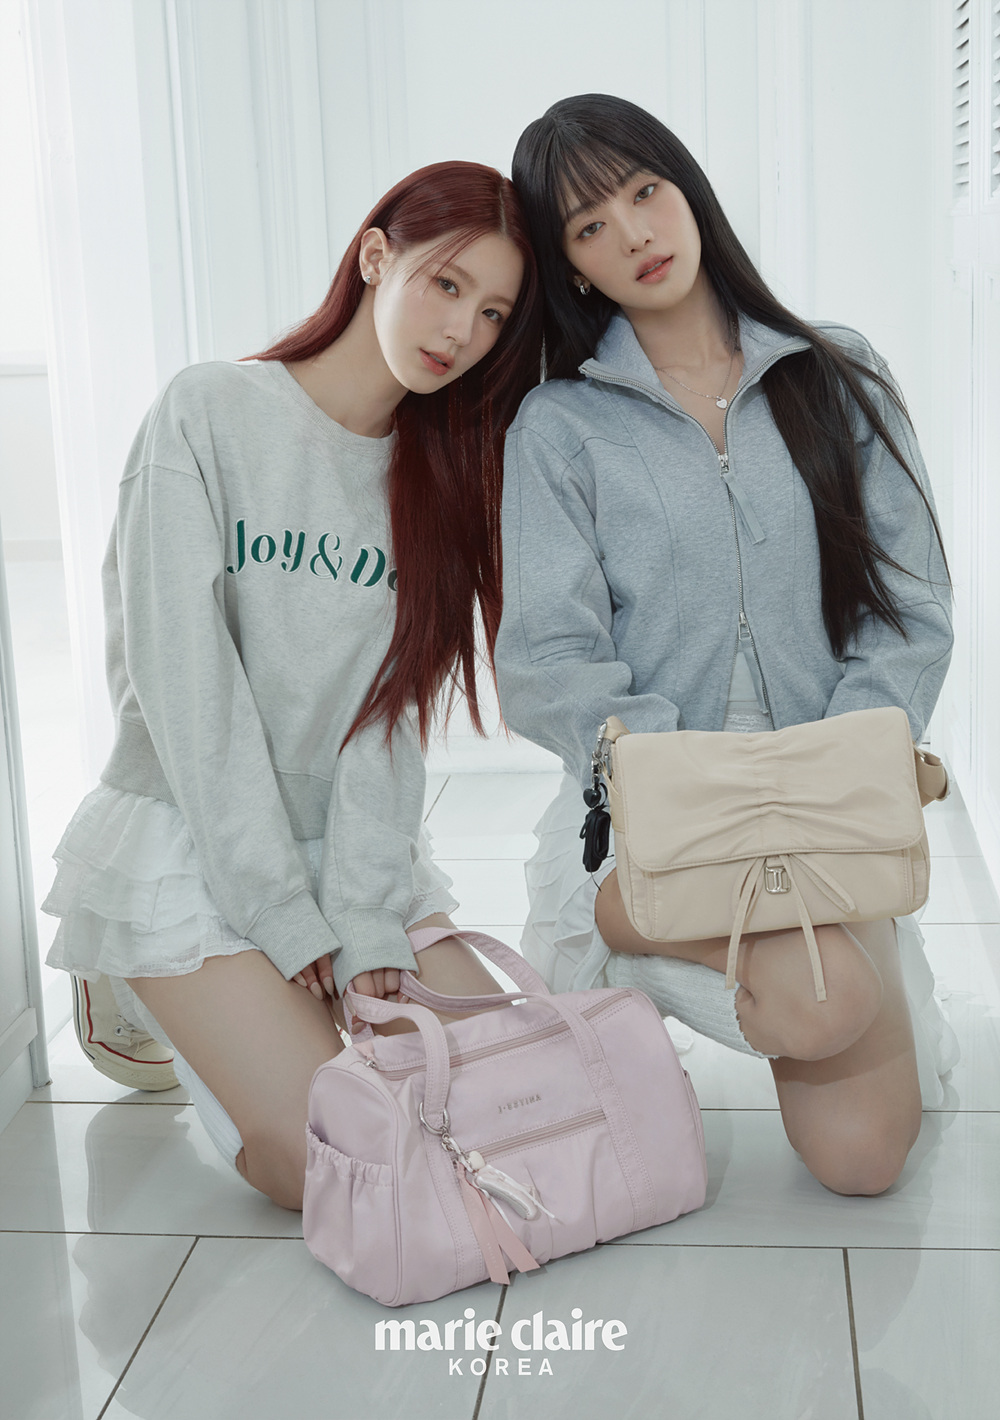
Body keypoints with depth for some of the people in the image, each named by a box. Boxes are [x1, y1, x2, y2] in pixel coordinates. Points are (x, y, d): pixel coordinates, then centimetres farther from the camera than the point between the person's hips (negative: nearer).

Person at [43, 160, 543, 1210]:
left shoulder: (438, 471, 6)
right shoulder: (209, 413, -9)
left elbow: (394, 710, -2)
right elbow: (182, 676, -14)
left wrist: (366, 923, -13)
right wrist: (285, 914, -15)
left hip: (355, 841, 5)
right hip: (187, 840, -5)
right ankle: (143, 1005, 11)